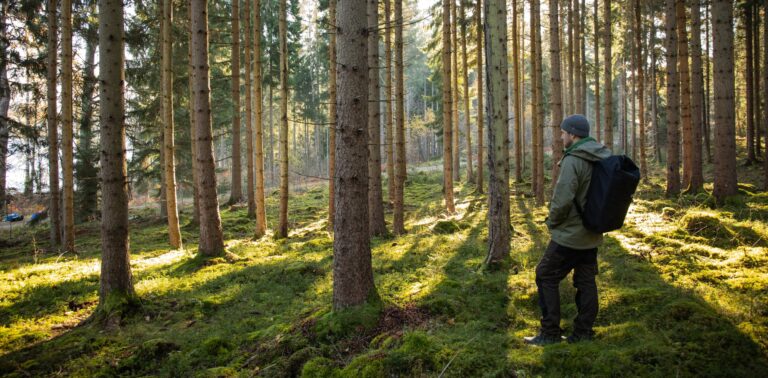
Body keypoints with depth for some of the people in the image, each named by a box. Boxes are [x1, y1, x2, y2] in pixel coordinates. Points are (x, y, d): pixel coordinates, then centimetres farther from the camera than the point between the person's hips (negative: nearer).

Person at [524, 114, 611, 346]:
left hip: (570, 235, -8)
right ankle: (583, 332, 21)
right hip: (592, 234, 8)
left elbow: (562, 199, -26)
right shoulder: (603, 159, 6)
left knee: (546, 277, 4)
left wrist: (552, 221, -8)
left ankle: (550, 332, 8)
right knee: (586, 281, 14)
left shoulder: (573, 161, -21)